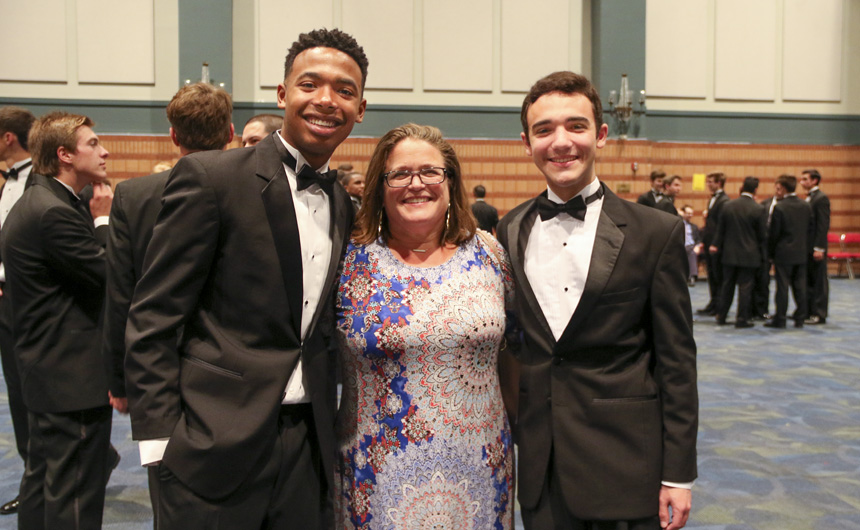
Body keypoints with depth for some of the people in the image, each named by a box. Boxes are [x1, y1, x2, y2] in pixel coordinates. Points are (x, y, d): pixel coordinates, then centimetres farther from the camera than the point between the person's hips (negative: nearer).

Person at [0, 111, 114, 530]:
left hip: (46, 371, 11)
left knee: (41, 481, 20)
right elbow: (112, 276, -21)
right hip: (74, 377, -11)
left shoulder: (36, 203, 13)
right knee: (75, 496, -2)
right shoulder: (55, 212, -21)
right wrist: (103, 220, -10)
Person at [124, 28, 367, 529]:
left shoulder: (344, 205, 10)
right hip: (216, 445, -5)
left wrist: (336, 430, 10)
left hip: (309, 447, 5)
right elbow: (153, 319, -9)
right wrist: (160, 437, -13)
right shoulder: (209, 177, -8)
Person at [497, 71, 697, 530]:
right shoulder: (509, 232, 4)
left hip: (625, 465, -3)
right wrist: (507, 436, 8)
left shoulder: (656, 233, -6)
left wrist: (678, 474, -6)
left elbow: (676, 360, -5)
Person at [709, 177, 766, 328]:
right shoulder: (758, 209, -11)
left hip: (729, 253, 4)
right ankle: (742, 319, 6)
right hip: (749, 255, -3)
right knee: (745, 287, 3)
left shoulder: (728, 206, -2)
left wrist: (716, 244, 14)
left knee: (727, 286, 13)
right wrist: (761, 253, 7)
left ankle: (721, 316, 20)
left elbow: (721, 229, 5)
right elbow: (762, 234, -5)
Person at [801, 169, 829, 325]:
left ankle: (819, 314, 2)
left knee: (819, 281, -2)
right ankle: (810, 311, 21)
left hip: (816, 247, -9)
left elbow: (823, 225, -17)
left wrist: (819, 248, -21)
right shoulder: (809, 198, 15)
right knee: (809, 281, 13)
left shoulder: (821, 198, -12)